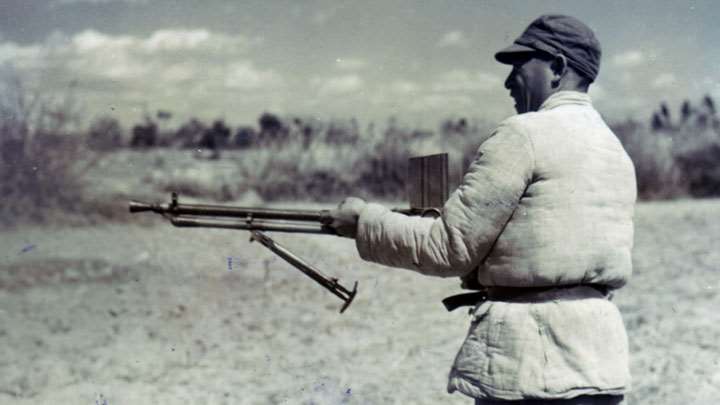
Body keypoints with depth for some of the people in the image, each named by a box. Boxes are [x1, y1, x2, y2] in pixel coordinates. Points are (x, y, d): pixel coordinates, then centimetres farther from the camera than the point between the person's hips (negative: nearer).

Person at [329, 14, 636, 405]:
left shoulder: (524, 134, -9)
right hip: (602, 357, 8)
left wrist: (366, 219, 5)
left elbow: (448, 247, -7)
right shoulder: (615, 149, 15)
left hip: (532, 362, -8)